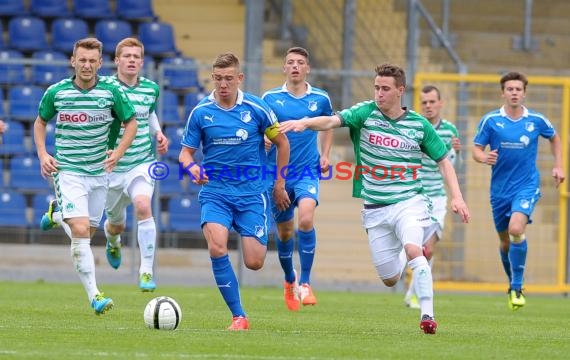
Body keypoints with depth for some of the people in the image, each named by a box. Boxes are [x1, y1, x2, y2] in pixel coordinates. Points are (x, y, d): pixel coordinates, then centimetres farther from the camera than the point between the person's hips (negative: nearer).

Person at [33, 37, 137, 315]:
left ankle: (58, 216, 42)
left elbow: (131, 123, 6)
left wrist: (118, 152, -9)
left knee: (88, 231, 10)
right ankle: (94, 296, -18)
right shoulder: (56, 92, -5)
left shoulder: (112, 91, -5)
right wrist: (42, 155, -2)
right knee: (81, 231, -17)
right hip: (68, 171, -3)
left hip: (98, 172, 3)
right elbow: (40, 122, 12)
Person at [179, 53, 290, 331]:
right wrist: (191, 167, -19)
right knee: (217, 248, -25)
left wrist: (279, 184, 10)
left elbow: (282, 143, 8)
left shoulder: (256, 108, -4)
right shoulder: (201, 112, -2)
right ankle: (238, 316, -15)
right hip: (215, 191, 1)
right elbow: (186, 152, 5)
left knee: (254, 263, -8)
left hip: (252, 193, -1)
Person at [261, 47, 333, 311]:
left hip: (308, 170, -1)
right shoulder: (270, 98, -2)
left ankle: (305, 283, -18)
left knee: (306, 218, -26)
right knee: (285, 232, 10)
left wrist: (325, 155, 7)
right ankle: (289, 280, 37)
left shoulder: (320, 99, 1)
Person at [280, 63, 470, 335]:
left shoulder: (419, 124, 1)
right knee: (389, 279, 5)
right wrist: (305, 122, -39)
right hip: (375, 208, 2)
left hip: (409, 202, -2)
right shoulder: (365, 113, -2)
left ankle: (427, 315, -27)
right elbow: (332, 121, -19)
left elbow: (443, 161, 10)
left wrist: (456, 197, -1)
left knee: (413, 250, -31)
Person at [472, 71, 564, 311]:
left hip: (527, 185, -2)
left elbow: (554, 138, 19)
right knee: (505, 241, 12)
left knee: (516, 229, -25)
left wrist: (558, 166, 10)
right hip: (500, 189, 2)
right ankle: (513, 284, 36)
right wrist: (484, 157, -26)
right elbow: (476, 150, -3)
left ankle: (517, 288, -17)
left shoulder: (537, 120, -1)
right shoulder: (490, 120, -4)